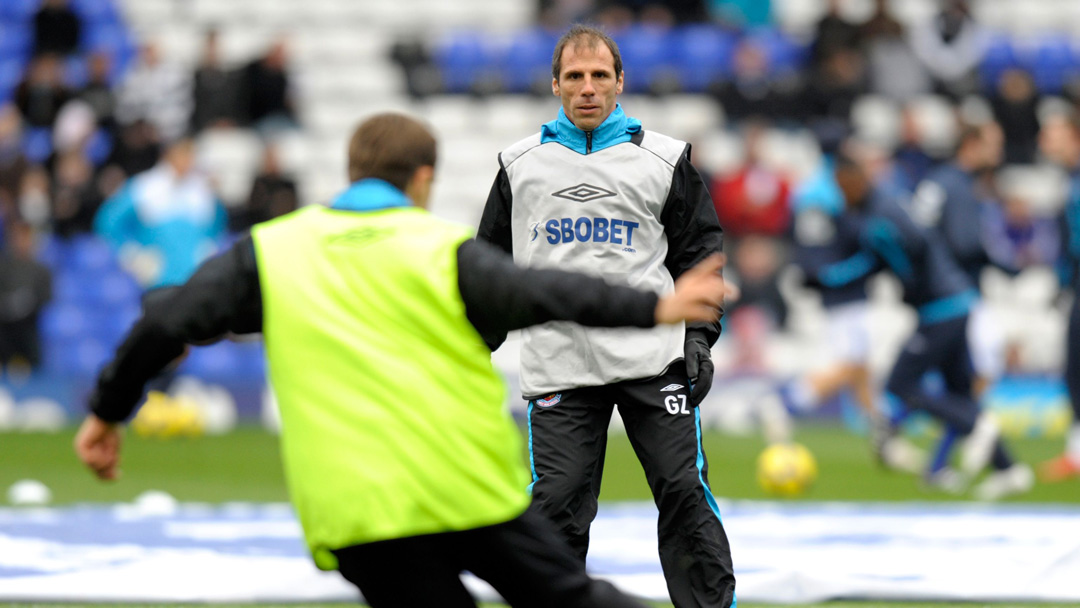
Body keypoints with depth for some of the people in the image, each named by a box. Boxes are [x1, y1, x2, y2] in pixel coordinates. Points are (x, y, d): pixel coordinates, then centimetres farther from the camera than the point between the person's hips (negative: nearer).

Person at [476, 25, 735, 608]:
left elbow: (698, 253, 11)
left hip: (653, 357, -1)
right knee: (557, 505, -4)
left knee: (684, 491, -4)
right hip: (559, 365, 1)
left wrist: (700, 336, 0)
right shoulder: (521, 164, 10)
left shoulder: (664, 159, 7)